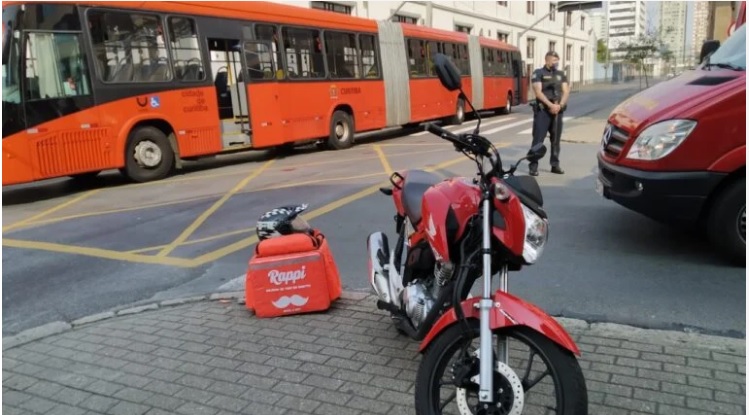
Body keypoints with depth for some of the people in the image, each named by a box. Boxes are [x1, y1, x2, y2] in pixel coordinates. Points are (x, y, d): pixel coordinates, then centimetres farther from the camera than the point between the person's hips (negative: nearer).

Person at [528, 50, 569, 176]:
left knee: (556, 139, 8)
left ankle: (555, 165, 16)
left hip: (558, 111, 5)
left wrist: (560, 105, -10)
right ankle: (533, 166, -5)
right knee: (538, 139, -7)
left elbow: (566, 91, 7)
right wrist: (551, 105, -18)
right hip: (542, 110, -5)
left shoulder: (561, 74, 14)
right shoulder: (538, 73, -1)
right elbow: (538, 92, -11)